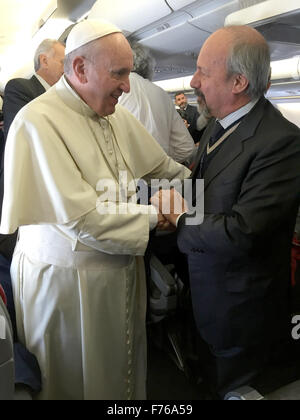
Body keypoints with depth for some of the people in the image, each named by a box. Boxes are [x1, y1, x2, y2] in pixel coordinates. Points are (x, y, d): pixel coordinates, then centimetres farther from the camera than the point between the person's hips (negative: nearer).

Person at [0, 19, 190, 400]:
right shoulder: (38, 121, -20)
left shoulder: (115, 115, 3)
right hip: (66, 281, -6)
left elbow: (163, 166, 14)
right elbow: (80, 217, -25)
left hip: (121, 270, 7)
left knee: (125, 368, 23)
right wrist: (152, 216, -15)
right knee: (80, 382, 17)